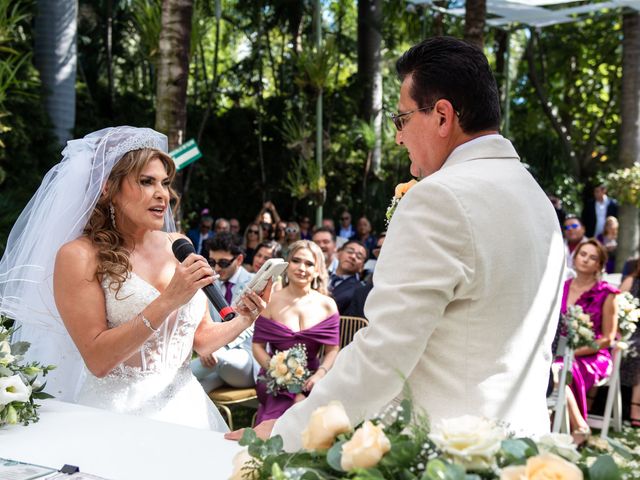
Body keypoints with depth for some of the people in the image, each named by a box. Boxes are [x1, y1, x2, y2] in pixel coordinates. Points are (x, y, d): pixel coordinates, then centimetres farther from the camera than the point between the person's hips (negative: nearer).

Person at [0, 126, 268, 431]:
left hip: (184, 403, 4)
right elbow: (97, 359, -16)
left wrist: (243, 321, -8)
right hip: (119, 410, -4)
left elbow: (200, 341, 11)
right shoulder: (80, 256, -9)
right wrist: (168, 301, -23)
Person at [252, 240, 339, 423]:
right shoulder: (271, 302, 2)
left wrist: (320, 375, -16)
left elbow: (332, 350, 4)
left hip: (311, 381, 2)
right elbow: (258, 346, 0)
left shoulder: (327, 305, 6)